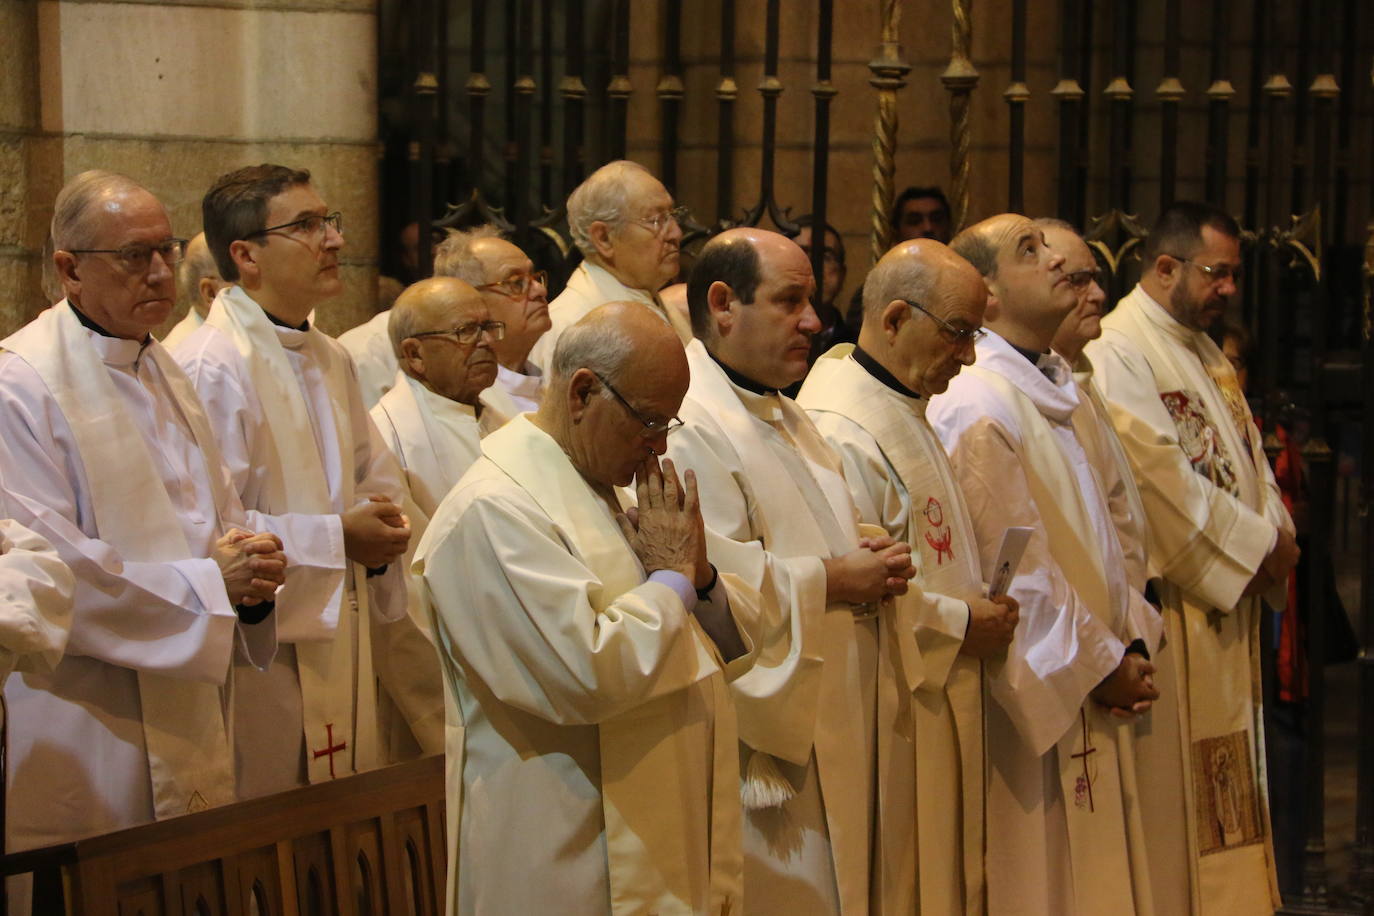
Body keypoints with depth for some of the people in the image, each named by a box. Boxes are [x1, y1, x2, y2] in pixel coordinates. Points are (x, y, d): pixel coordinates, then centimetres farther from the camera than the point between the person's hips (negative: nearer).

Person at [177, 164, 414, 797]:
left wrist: (379, 529, 1)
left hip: (339, 644, 9)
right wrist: (337, 538, -18)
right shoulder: (212, 369, -16)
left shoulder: (330, 360, 14)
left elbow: (376, 476, 24)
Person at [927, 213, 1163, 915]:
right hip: (1028, 699, -9)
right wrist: (1101, 663, -13)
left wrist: (1133, 642, 1)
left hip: (1095, 699, 9)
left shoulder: (1066, 398, 14)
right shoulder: (976, 406, -16)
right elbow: (1013, 567, -19)